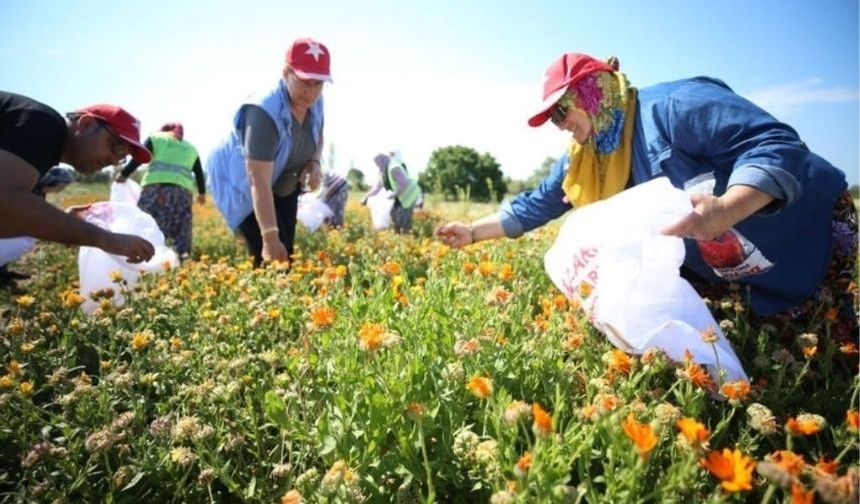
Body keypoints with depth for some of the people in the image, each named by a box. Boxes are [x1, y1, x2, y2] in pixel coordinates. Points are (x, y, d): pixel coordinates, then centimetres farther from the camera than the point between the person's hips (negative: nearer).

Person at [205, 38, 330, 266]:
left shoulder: (314, 102, -12)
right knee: (271, 258, -16)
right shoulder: (264, 112, -35)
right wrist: (270, 239, -42)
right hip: (241, 185, -7)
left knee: (286, 254, 7)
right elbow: (259, 183, -39)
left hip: (283, 184, 7)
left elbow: (317, 138, 11)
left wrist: (314, 163, -12)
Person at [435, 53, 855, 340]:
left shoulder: (674, 106, -27)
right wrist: (473, 232, -2)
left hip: (812, 234, -6)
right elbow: (536, 205, 3)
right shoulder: (583, 159, -3)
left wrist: (723, 211, -51)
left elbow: (778, 145, -33)